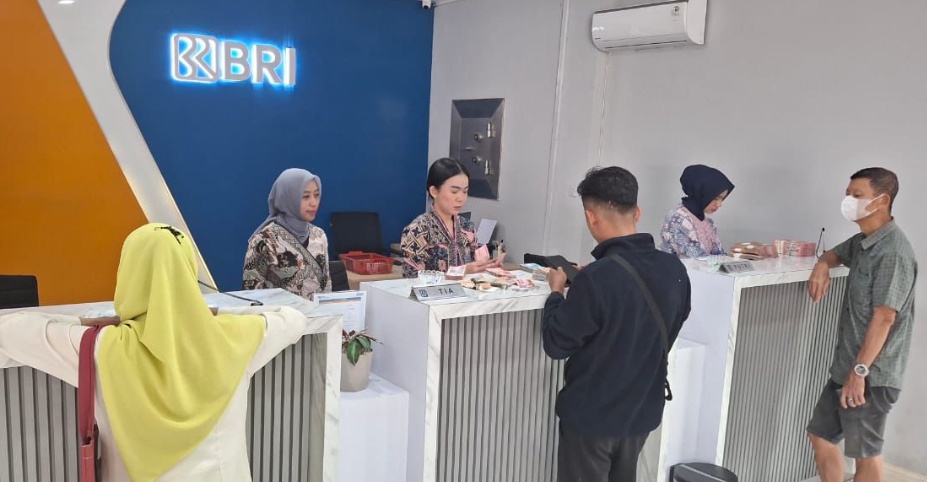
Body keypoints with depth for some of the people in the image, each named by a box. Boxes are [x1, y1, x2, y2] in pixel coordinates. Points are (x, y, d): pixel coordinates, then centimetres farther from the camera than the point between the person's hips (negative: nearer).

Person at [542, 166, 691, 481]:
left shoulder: (596, 278, -28)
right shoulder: (675, 270, -9)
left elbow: (556, 345, -16)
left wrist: (556, 292, -2)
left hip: (592, 415, -5)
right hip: (643, 410, 5)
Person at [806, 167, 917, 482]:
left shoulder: (893, 252, -19)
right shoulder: (862, 241, 9)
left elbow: (884, 317, -23)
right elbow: (836, 254, 32)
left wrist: (860, 372, -23)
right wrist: (822, 265, 7)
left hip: (872, 374, -9)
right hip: (845, 366, 9)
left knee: (865, 452, 5)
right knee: (820, 435, 17)